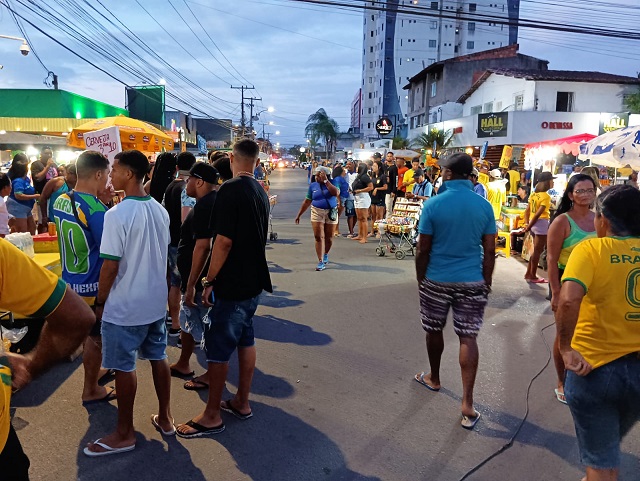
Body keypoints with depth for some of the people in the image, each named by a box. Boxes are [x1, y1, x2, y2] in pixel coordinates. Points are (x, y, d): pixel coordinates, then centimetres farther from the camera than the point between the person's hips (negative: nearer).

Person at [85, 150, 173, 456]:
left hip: (125, 306, -7)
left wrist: (100, 302, -6)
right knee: (158, 358, 16)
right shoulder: (160, 211, 3)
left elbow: (110, 266, -18)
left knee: (124, 367, 6)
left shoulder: (117, 215, -20)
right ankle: (165, 418, 30)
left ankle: (124, 434, 19)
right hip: (156, 301, 7)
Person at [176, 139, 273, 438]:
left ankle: (212, 416, 12)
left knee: (218, 348, 1)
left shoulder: (230, 190, -18)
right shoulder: (261, 192, 9)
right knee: (245, 340, 17)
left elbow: (224, 241, -22)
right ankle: (242, 402, 29)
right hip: (254, 281, 9)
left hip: (232, 284, -9)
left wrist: (210, 280, -13)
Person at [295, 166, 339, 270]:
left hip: (331, 213, 0)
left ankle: (325, 254, 37)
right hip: (317, 213, 0)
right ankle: (321, 261, -6)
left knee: (329, 238, 10)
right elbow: (307, 201, 8)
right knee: (319, 237, -8)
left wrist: (325, 181, -20)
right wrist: (299, 215, 8)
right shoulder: (313, 186, 3)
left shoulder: (332, 184, -1)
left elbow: (336, 193, -23)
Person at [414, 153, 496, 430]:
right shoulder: (484, 206, -3)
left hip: (437, 280, -1)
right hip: (472, 281, 2)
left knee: (434, 331, 18)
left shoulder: (433, 205, -10)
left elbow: (423, 250, -7)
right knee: (468, 337, 3)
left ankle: (433, 378, 39)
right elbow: (489, 251, 0)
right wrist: (487, 281, 12)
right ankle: (467, 403, 0)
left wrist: (420, 279, 6)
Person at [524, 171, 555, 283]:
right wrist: (528, 227, -13)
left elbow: (527, 211, 8)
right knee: (537, 251, 1)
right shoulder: (546, 196, -13)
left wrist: (527, 224, 2)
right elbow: (538, 214, -18)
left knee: (537, 250, 18)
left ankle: (528, 274, 22)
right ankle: (532, 276, 8)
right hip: (541, 224, -8)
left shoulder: (534, 194, 12)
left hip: (534, 224, 8)